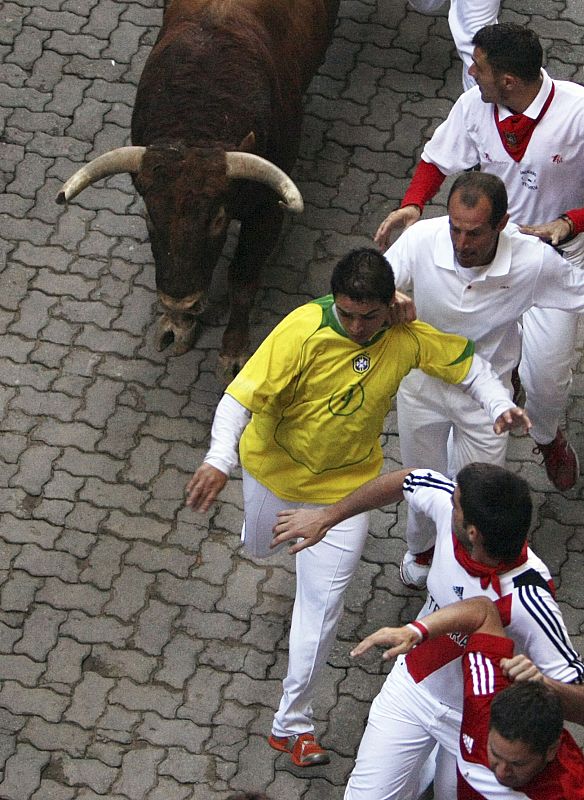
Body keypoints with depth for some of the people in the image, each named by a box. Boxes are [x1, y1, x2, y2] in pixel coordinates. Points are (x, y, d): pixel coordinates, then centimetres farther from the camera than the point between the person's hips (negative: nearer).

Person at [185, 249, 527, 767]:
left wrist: (500, 404, -19)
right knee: (259, 548, 30)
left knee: (322, 606, -2)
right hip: (274, 467, 0)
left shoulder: (407, 337, -21)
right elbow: (242, 396, -34)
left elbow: (464, 360, -2)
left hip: (344, 485, 0)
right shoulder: (304, 331, -31)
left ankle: (292, 723, 12)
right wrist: (219, 460, -49)